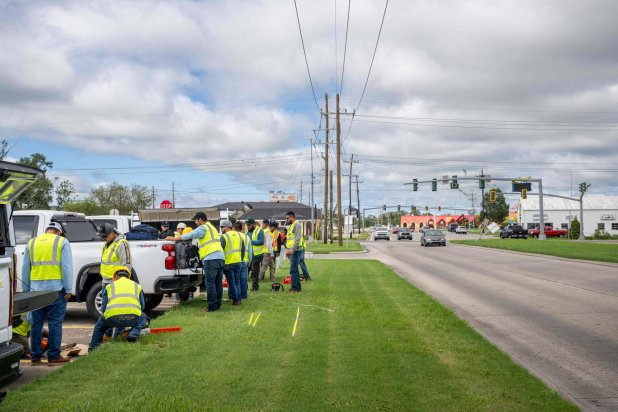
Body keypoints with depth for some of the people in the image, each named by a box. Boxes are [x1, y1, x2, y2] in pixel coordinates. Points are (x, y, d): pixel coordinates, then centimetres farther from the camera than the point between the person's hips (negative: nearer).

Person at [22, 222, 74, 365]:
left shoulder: (32, 243, 15)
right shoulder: (62, 242, 2)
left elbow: (25, 268, 16)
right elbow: (67, 267, -5)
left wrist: (26, 290, 20)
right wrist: (68, 289, -4)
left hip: (36, 289, 4)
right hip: (55, 288, -4)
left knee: (36, 323, 10)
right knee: (55, 322, 0)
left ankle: (35, 356, 15)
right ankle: (54, 356, 1)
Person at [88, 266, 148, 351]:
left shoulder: (109, 286, 26)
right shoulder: (136, 285, 28)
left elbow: (103, 308, 29)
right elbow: (142, 307, 35)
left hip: (113, 317, 0)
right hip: (132, 317, 0)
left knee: (100, 325, 33)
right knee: (143, 317, 34)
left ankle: (92, 349, 33)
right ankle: (134, 333, 10)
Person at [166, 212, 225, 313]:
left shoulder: (203, 228, -2)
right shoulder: (212, 228, 28)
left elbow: (190, 235, -11)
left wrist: (174, 238, -6)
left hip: (211, 258, -9)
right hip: (221, 257, 9)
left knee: (210, 283, -5)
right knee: (218, 283, 10)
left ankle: (212, 306, -5)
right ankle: (217, 304, 14)